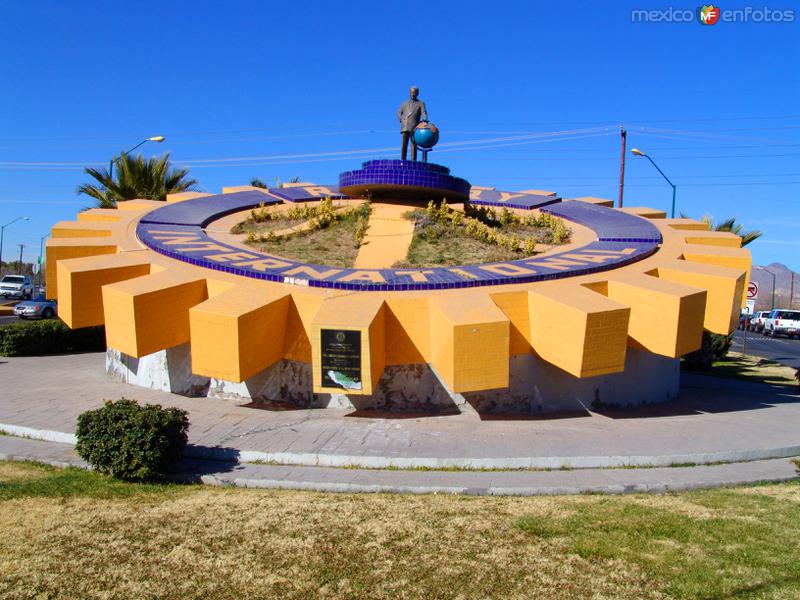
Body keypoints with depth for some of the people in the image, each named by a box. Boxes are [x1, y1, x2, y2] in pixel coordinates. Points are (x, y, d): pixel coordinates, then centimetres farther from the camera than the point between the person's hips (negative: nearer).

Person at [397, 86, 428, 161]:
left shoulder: (421, 104, 15)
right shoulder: (405, 103, 24)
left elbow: (424, 113, -2)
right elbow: (399, 113, 20)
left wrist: (425, 121, -23)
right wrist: (402, 121, -1)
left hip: (414, 127, -2)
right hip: (405, 127, 2)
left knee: (414, 145, -10)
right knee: (404, 144, -7)